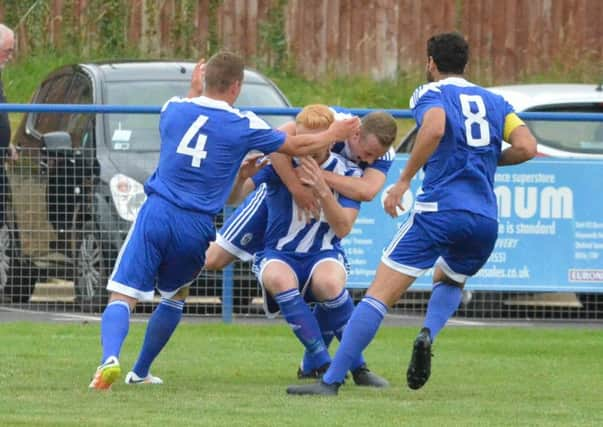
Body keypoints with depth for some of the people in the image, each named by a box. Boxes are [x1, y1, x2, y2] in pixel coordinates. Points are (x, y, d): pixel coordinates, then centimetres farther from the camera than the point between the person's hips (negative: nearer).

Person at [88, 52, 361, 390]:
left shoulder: (174, 110, 7)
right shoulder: (243, 126, 1)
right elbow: (295, 147, 16)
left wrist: (193, 91, 49)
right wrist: (334, 134, 33)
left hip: (156, 214, 0)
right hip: (196, 228, 0)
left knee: (123, 297, -8)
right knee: (175, 296, 26)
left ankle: (111, 359, -35)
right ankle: (140, 372, 27)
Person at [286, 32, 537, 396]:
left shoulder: (431, 93, 4)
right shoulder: (495, 102, 18)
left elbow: (434, 128, -19)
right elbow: (527, 147, 5)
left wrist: (404, 180, -12)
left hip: (439, 211, -5)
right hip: (485, 222, 5)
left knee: (379, 295, -5)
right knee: (449, 281, 33)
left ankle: (332, 381, -13)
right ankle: (429, 333, 1)